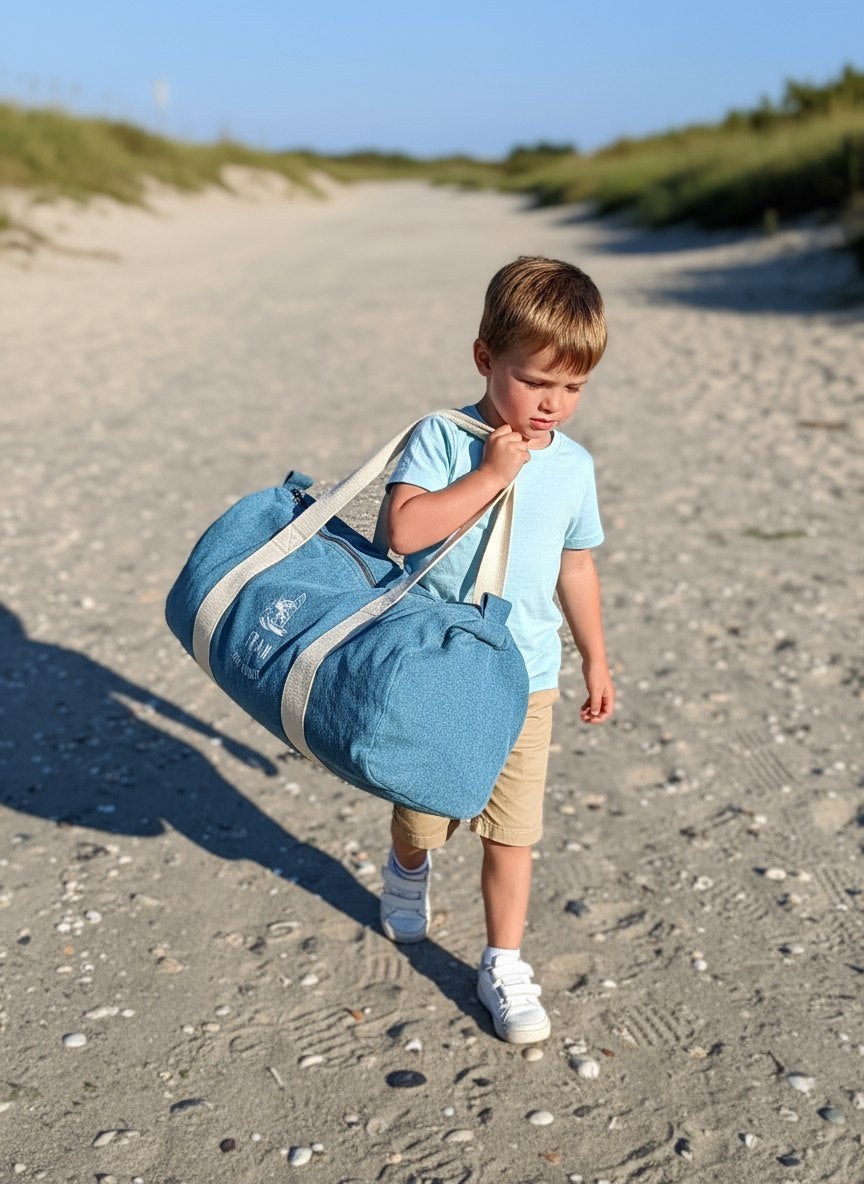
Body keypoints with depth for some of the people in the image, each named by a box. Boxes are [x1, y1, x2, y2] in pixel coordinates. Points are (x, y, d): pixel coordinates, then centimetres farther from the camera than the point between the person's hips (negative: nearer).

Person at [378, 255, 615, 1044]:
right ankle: (407, 875, 51)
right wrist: (491, 474, -26)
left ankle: (505, 966, 18)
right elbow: (405, 530, -27)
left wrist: (596, 660, 19)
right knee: (424, 810, 17)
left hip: (524, 681, 2)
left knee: (512, 830, 2)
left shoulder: (574, 466, 1)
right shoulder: (442, 438, -12)